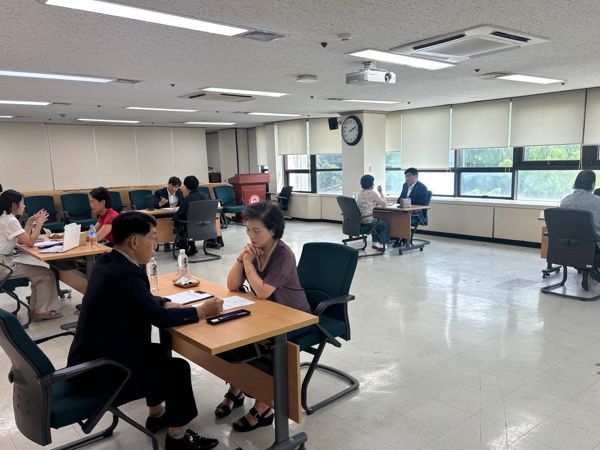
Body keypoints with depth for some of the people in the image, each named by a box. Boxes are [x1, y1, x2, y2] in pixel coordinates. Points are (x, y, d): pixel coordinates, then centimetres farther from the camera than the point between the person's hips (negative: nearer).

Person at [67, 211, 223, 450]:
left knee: (158, 352, 23)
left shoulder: (108, 262, 1)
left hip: (92, 356, 10)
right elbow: (160, 318, -22)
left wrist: (166, 303, 0)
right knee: (178, 369, -1)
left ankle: (157, 415, 39)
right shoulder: (125, 274, -28)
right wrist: (202, 311, -11)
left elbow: (142, 299, 14)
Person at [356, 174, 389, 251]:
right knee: (385, 224, 20)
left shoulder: (360, 193, 10)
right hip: (368, 220, -8)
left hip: (359, 220, 8)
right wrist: (381, 192, 3)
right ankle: (380, 244, 21)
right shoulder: (372, 193, -13)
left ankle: (375, 242, 35)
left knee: (377, 221, 36)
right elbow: (384, 204, -5)